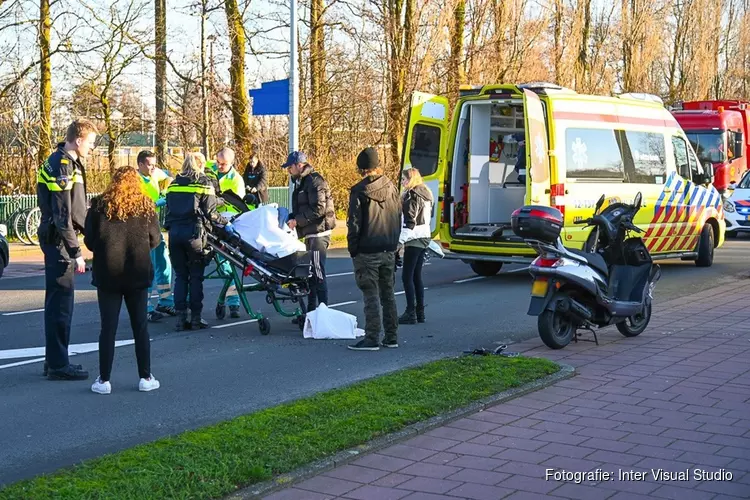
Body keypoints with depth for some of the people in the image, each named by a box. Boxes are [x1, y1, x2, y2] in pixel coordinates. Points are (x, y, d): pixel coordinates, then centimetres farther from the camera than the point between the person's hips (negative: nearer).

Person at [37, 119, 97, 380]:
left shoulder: (67, 163, 14)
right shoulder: (62, 167, -17)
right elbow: (62, 215, -22)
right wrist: (76, 252, -22)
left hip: (56, 239, 10)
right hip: (58, 240, -10)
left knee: (57, 300, 15)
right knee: (62, 302, -5)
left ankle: (54, 360, 24)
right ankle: (58, 365, 1)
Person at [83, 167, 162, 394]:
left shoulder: (100, 206, -3)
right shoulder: (146, 206, -2)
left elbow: (89, 241, -3)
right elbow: (155, 240, 1)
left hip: (107, 274, 0)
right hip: (137, 274, 1)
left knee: (108, 327, 5)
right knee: (140, 326, 11)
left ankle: (104, 380, 6)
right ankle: (145, 377, 13)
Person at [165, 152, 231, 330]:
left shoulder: (174, 184, 14)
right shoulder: (204, 183, 0)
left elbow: (169, 209, 14)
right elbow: (210, 212, -7)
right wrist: (225, 223, 5)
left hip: (174, 232, 4)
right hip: (194, 232, -4)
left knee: (180, 276, 10)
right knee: (196, 276, 4)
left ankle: (181, 317, 6)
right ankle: (195, 318, 4)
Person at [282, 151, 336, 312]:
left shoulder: (314, 181, -13)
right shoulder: (301, 182, 18)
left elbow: (318, 209, -21)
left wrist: (297, 220, -17)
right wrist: (291, 217, 6)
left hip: (318, 233, -10)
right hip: (310, 234, 10)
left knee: (318, 273, -10)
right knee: (310, 273, 13)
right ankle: (311, 311, 20)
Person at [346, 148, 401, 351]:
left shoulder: (359, 191, -11)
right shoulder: (391, 188, 7)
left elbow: (354, 223, -12)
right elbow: (399, 218, 13)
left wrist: (352, 249, -3)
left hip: (367, 252, -6)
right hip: (389, 250, 6)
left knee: (371, 295, -4)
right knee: (388, 292, 13)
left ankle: (372, 338, -4)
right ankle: (391, 336, 17)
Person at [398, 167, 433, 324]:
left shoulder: (411, 196, -12)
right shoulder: (426, 195, 15)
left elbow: (410, 222, -18)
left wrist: (401, 241, -19)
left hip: (414, 240, -9)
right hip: (425, 237, 9)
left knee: (407, 276, -6)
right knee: (417, 276, 13)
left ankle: (411, 313, -9)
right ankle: (420, 312, 15)